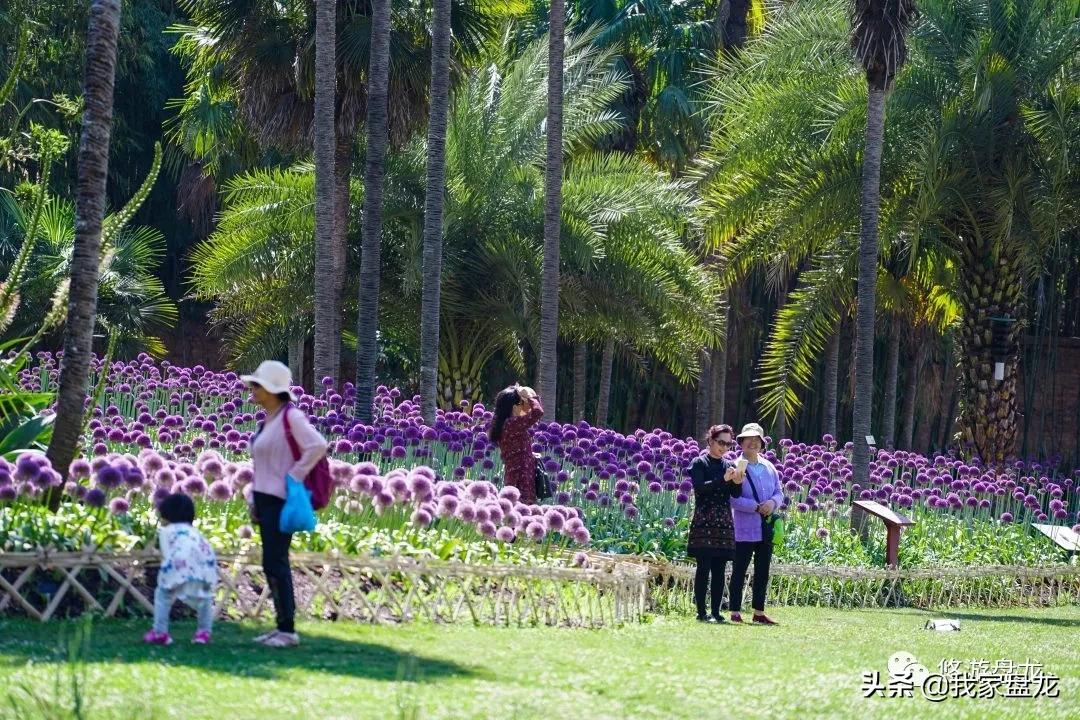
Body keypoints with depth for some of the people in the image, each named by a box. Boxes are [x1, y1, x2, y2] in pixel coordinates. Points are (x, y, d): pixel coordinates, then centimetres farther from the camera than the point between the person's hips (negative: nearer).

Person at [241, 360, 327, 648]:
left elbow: (318, 446, -24)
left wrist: (294, 479, -18)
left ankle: (288, 629, -6)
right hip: (266, 499, 9)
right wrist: (254, 500, 17)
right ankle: (281, 626, 14)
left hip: (281, 500, -9)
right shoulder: (269, 420, 15)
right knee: (273, 564, 10)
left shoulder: (291, 416, -12)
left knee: (275, 563, -10)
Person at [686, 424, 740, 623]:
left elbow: (736, 494, 8)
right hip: (704, 522, -5)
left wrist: (737, 482, -13)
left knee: (720, 569, 3)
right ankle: (701, 612, -5)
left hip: (724, 523, 5)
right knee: (704, 567, -7)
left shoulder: (728, 466, 14)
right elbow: (699, 487, -13)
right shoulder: (699, 463, 2)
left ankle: (716, 612, 5)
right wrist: (724, 480, -21)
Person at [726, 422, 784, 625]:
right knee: (739, 571, -2)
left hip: (766, 529, 6)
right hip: (744, 530, -6)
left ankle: (759, 612, 17)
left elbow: (779, 493, 14)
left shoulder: (769, 468, 11)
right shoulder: (737, 467, -8)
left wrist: (773, 503, -8)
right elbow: (733, 499, -14)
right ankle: (735, 612, 2)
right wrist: (756, 507, -19)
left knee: (763, 572, 10)